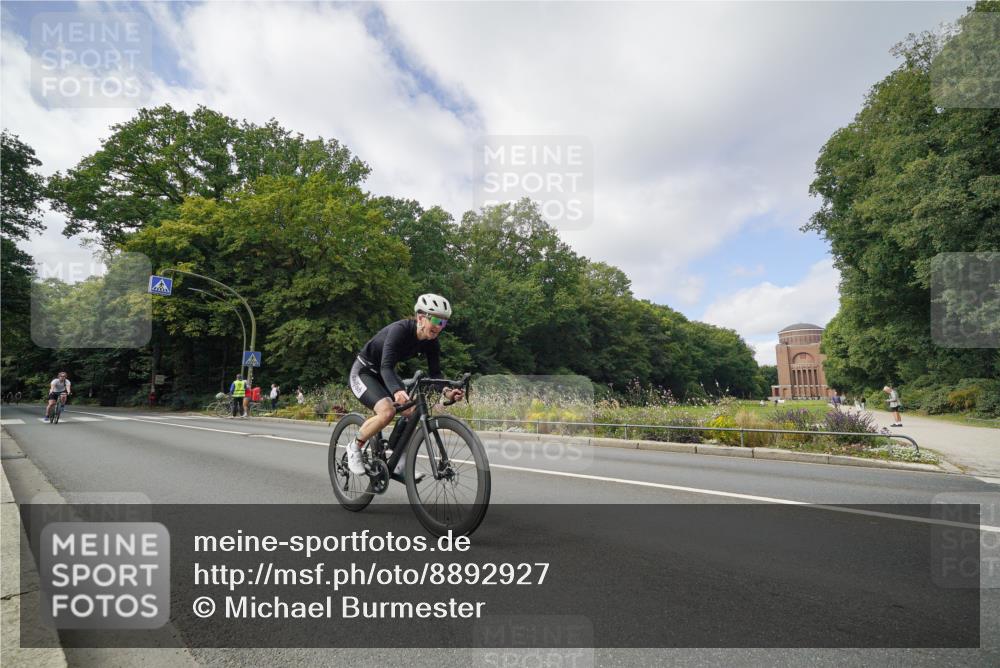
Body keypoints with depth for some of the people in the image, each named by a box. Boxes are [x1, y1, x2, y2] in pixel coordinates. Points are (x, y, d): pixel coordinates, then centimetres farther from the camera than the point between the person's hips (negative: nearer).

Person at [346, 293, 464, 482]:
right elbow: (386, 366, -40)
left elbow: (435, 372, -13)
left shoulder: (431, 342, -10)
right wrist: (397, 391, -59)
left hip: (384, 374, 7)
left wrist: (447, 391, -35)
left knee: (413, 411, -11)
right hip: (363, 372, -7)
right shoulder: (400, 330, -31)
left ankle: (398, 466, 2)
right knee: (387, 411, -29)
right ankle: (355, 448, -4)